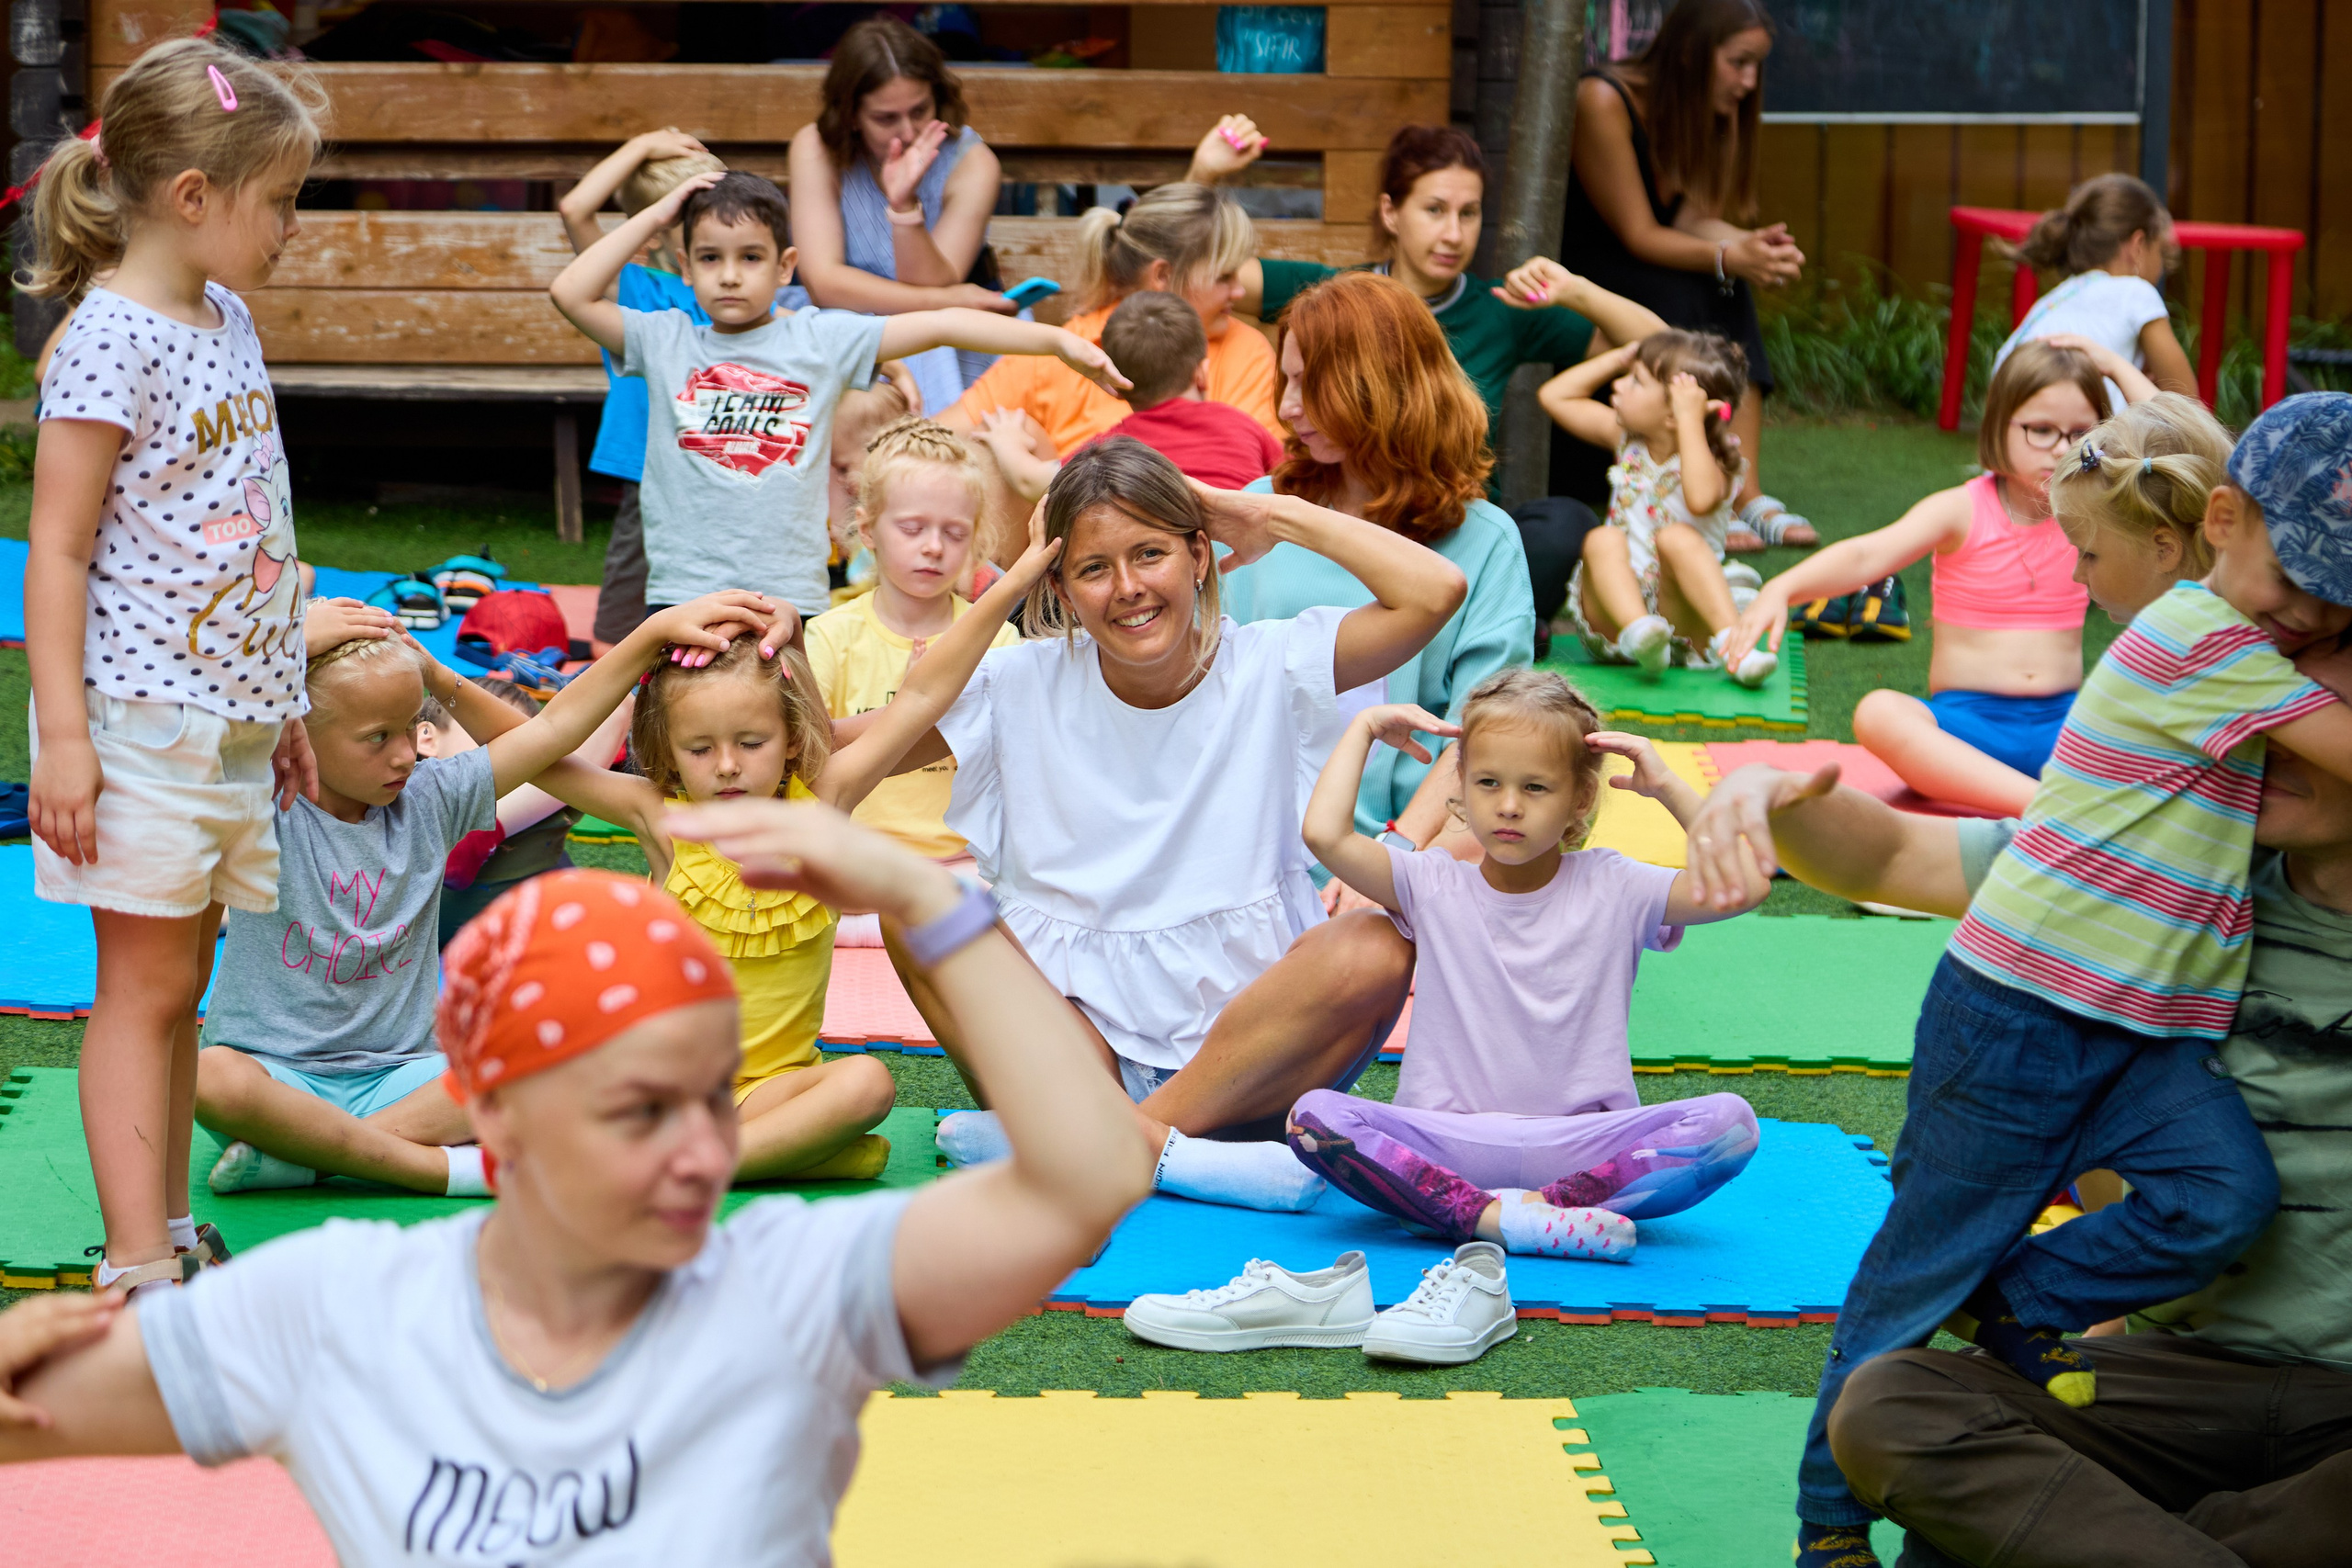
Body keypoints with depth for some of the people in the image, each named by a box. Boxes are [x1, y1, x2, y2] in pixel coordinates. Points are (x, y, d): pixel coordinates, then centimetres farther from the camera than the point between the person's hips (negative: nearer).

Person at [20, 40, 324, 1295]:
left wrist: (282, 700, 21)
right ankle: (138, 1267, -1)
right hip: (141, 717, -8)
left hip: (231, 710, 8)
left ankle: (167, 1236, 19)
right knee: (143, 984, -4)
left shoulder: (227, 322, 12)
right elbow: (57, 547, -16)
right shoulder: (109, 342, -14)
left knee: (177, 985, 13)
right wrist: (62, 734, -20)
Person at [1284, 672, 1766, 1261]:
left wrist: (1668, 787, -4)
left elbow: (1746, 885, -7)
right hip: (1445, 1141, 0)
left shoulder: (1613, 890, 5)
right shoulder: (1432, 888, 6)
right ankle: (1495, 1218, -34)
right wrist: (1365, 727, 4)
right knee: (1313, 1115, -29)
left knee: (1729, 1124, -27)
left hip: (1581, 1145, 0)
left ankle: (1539, 1207, -31)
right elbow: (1324, 834, -9)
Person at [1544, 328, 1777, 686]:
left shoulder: (1713, 464, -7)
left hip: (1679, 613, -4)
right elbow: (1554, 396, 23)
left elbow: (1701, 499, -33)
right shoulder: (1628, 441, 14)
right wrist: (1615, 360, 13)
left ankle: (1730, 641, -45)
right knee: (1602, 539, -24)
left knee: (1678, 537, -30)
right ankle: (1636, 631, -52)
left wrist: (1690, 420, -25)